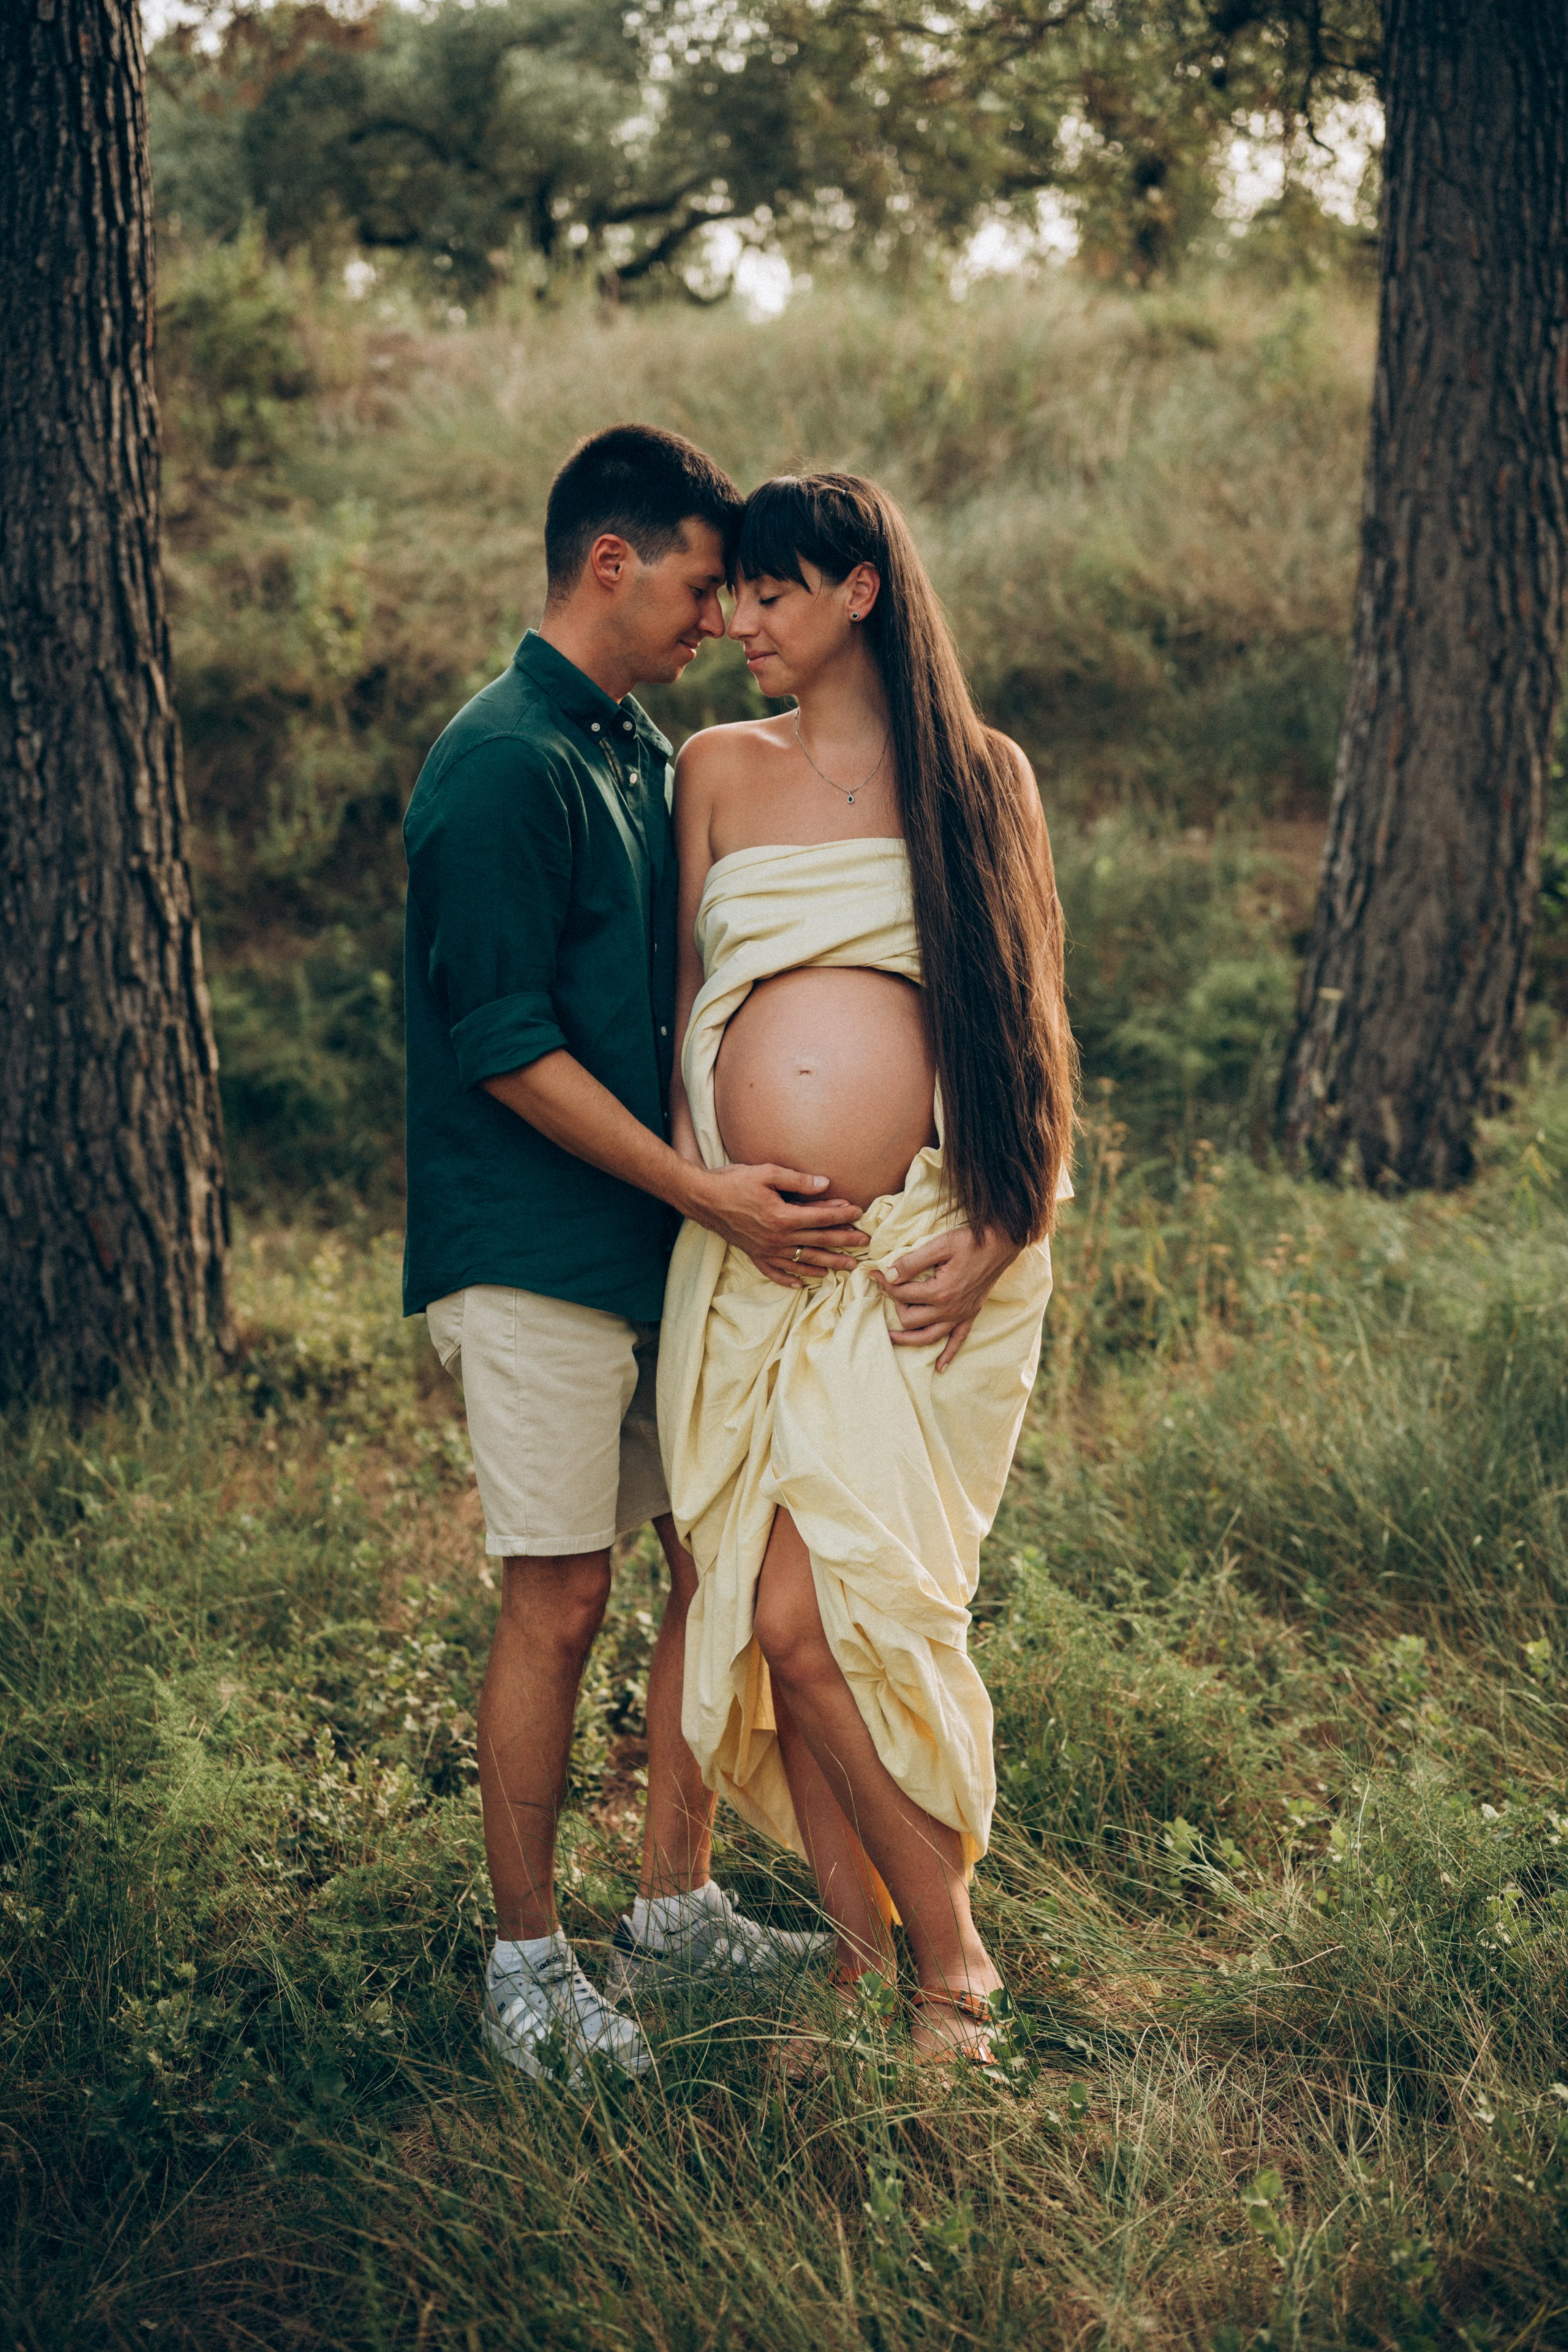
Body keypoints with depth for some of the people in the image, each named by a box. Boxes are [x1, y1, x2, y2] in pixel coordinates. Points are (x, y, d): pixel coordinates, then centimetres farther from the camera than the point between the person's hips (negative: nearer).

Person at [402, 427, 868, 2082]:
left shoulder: (643, 755, 15)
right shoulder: (502, 766, -14)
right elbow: (506, 1048, -18)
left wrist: (742, 1181, 15)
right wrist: (703, 1191, -18)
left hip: (665, 1245, 9)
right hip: (534, 1253, -9)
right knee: (561, 1599, -3)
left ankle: (676, 1898, 24)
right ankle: (524, 1960, 11)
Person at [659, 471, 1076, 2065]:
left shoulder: (980, 775, 7)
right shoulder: (719, 771, 13)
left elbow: (1035, 1019, 7)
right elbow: (678, 1008, 15)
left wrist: (1005, 1230, -4)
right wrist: (698, 1183, 0)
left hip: (929, 1255, -3)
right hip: (752, 1254, 3)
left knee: (817, 1610, -12)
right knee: (780, 1615, 2)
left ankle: (952, 1956, 6)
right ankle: (862, 1950, 17)